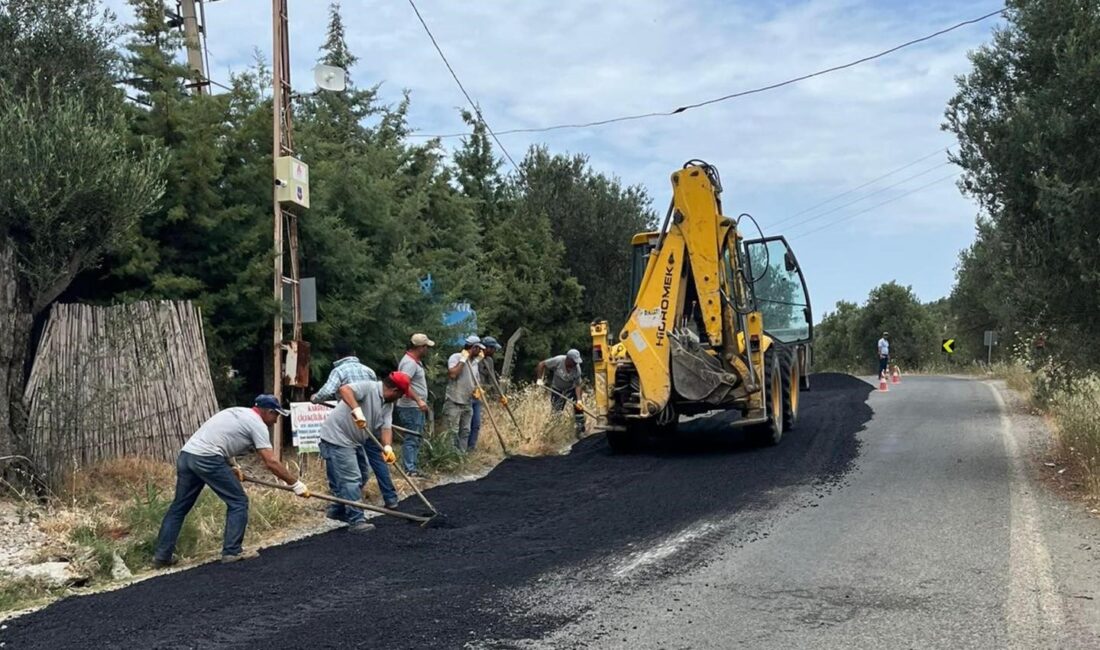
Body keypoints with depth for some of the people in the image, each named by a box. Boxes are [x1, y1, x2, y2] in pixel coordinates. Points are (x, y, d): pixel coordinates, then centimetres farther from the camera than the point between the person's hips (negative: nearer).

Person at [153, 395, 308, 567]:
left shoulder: (238, 413, 26)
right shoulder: (257, 424, 0)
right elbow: (270, 462, -6)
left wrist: (231, 468, 28)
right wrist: (295, 483, 0)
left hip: (186, 455, 9)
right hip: (207, 459, -9)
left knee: (179, 506, 17)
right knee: (238, 502, 3)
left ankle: (162, 555, 19)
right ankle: (232, 551, 5)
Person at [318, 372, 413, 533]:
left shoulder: (388, 405, 6)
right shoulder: (368, 387, -20)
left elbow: (386, 427, -4)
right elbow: (344, 389, -36)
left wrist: (387, 448, -23)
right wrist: (357, 410, -46)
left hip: (354, 440, 10)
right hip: (337, 438, -10)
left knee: (361, 476, 19)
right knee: (351, 479, -11)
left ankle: (338, 510, 32)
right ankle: (356, 521, -9)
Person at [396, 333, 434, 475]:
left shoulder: (415, 361, 14)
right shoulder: (410, 362, -19)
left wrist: (421, 401, 26)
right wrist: (418, 400, -35)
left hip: (416, 407, 11)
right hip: (411, 408, -11)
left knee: (417, 438, 14)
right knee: (412, 439, -9)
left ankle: (412, 466, 20)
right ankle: (410, 470, -7)